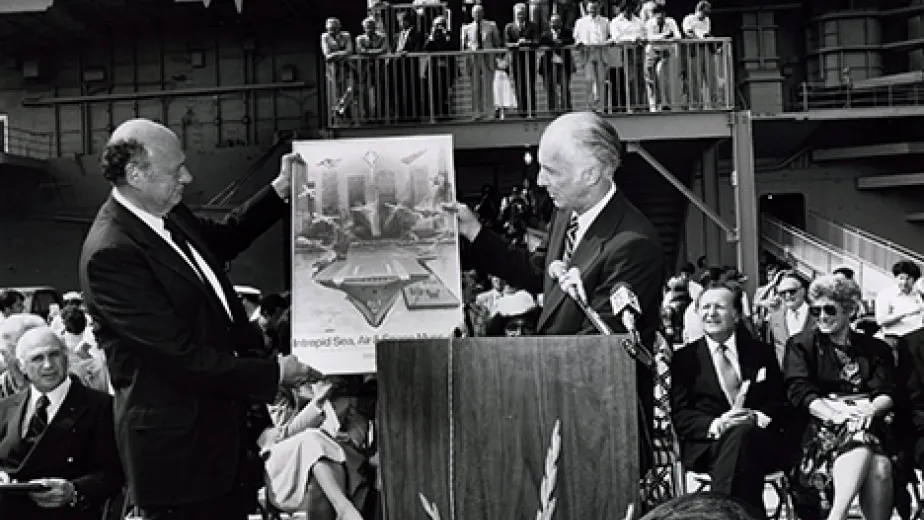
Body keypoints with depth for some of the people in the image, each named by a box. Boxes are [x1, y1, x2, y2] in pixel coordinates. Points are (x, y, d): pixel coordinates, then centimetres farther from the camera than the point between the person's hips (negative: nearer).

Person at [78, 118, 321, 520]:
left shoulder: (168, 215, 2)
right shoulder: (110, 253, -24)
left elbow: (221, 240, 25)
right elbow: (180, 356, -24)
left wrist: (279, 191, 13)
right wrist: (274, 374, -18)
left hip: (224, 421, 8)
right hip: (176, 443, -8)